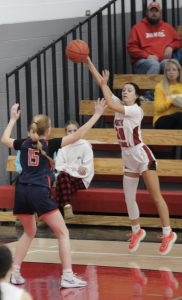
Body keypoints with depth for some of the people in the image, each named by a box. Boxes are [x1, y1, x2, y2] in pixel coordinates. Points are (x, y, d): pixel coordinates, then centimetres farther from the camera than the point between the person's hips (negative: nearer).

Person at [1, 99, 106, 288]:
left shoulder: (24, 144, 14)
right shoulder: (50, 144, 1)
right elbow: (77, 135, -6)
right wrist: (97, 115, -4)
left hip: (21, 191, 6)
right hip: (39, 192, -6)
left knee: (29, 232, 26)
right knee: (63, 233, 1)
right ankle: (67, 277, -10)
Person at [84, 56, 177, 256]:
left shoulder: (136, 110, -17)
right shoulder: (120, 106, 3)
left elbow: (110, 105, -29)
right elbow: (103, 85, -1)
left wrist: (104, 85, -19)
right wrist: (89, 64, -9)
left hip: (143, 157, -8)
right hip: (128, 160, 8)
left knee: (156, 196, -5)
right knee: (129, 198, 10)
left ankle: (168, 234, -1)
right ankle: (136, 231, 26)